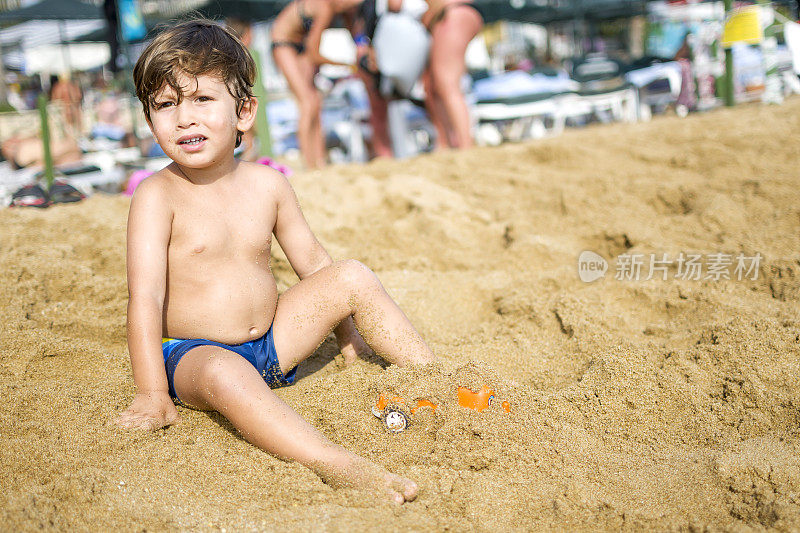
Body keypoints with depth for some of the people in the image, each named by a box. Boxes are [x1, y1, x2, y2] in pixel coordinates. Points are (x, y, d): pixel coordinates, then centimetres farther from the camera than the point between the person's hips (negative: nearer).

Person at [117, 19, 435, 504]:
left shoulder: (267, 184, 0)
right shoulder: (158, 196, -14)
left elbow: (311, 260, 11)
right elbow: (146, 297, -20)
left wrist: (349, 335, 15)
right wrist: (152, 394, -25)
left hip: (273, 339, 6)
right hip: (194, 355, -5)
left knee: (353, 277, -5)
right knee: (226, 374, -39)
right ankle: (335, 464, -52)